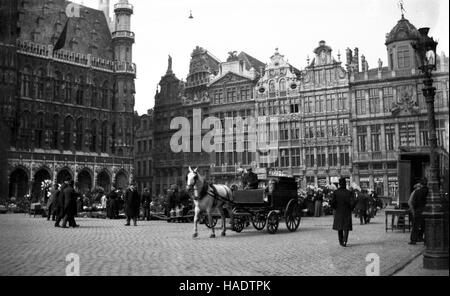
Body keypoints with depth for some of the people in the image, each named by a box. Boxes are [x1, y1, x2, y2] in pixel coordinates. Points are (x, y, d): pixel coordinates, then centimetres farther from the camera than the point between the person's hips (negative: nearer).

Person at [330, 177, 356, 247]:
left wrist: (334, 208, 7)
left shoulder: (335, 192, -7)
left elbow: (332, 202, -12)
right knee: (346, 228, 5)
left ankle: (341, 242, 21)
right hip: (347, 212, -2)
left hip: (338, 212, 2)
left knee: (339, 228, 16)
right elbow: (352, 203, -13)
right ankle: (345, 241, -14)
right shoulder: (349, 193, -10)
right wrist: (350, 209, 4)